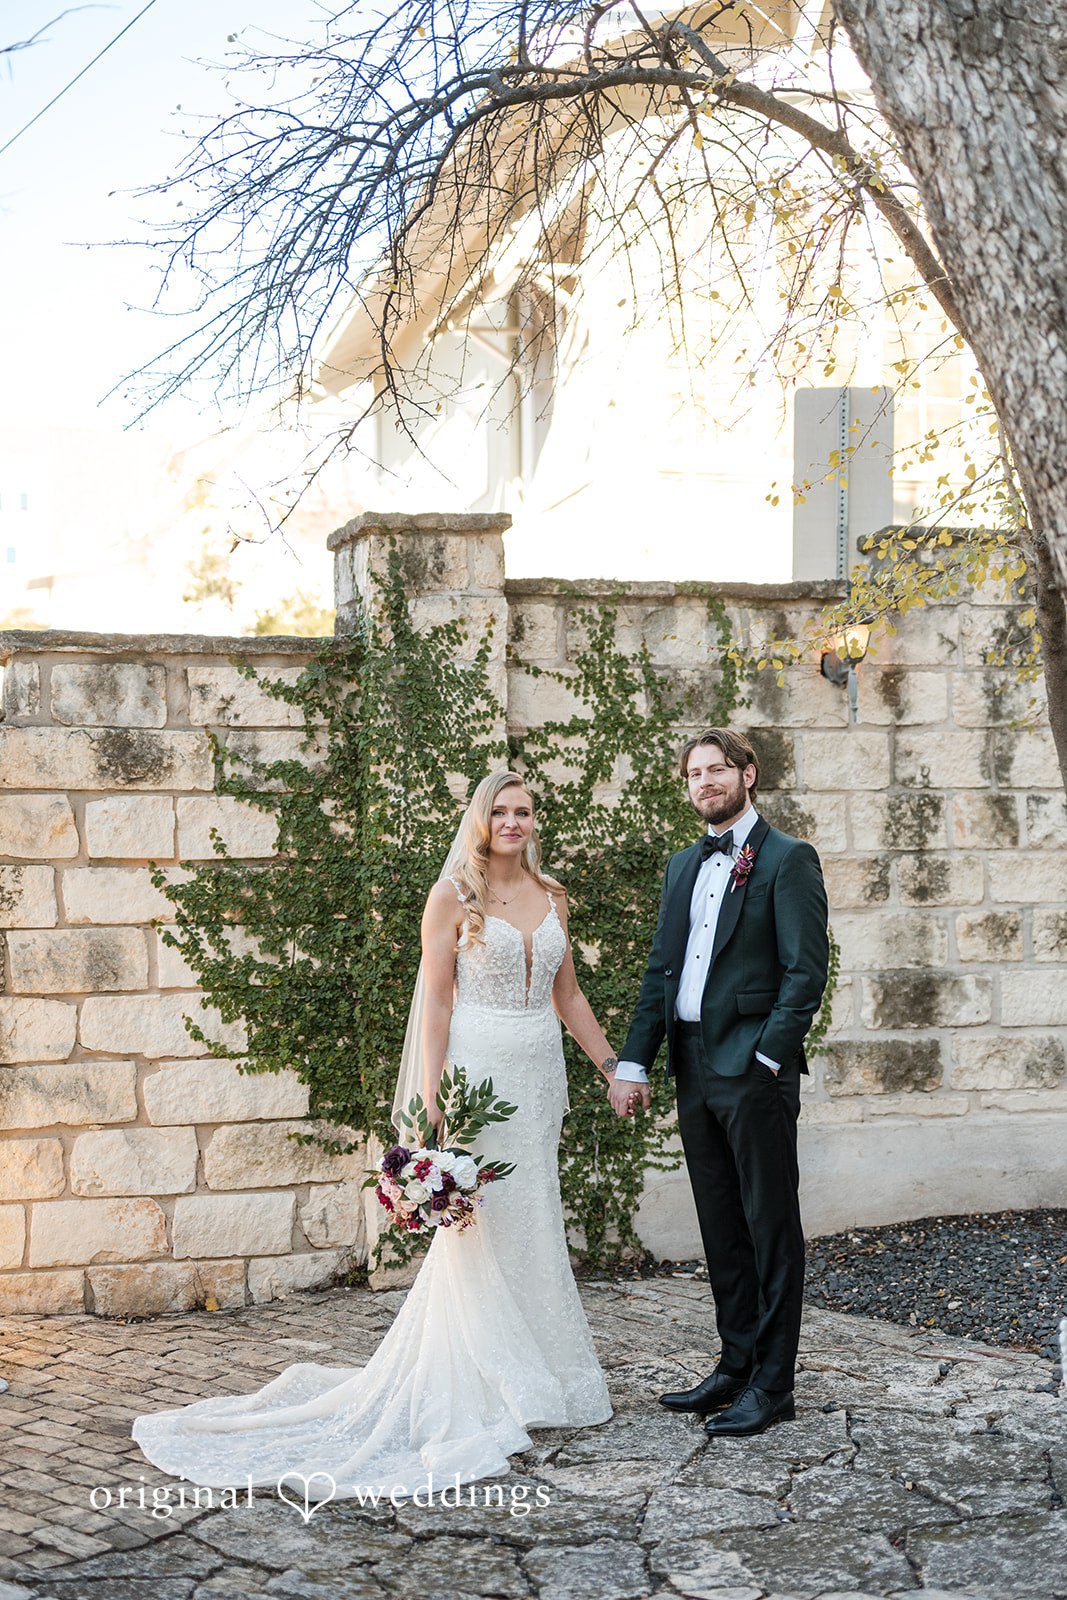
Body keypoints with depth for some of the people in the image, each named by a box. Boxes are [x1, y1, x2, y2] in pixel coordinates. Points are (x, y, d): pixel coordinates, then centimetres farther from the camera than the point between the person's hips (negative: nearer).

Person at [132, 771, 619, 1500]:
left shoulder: (552, 897, 11)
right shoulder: (452, 896, -4)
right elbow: (435, 1001, -7)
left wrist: (612, 1064, 14)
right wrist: (431, 1102, -13)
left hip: (540, 1077, 5)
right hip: (479, 1071, -5)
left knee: (531, 1223, 10)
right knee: (478, 1225, -2)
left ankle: (540, 1379, 22)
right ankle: (484, 1391, 8)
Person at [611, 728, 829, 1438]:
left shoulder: (788, 859, -4)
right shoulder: (683, 866, 17)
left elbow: (807, 971, -10)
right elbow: (661, 970, 17)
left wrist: (767, 1060, -16)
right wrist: (634, 1061, 9)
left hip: (755, 1069, -7)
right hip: (694, 1072, 7)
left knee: (771, 1229, 0)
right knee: (722, 1230, 13)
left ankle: (773, 1385, 6)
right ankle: (737, 1366, 23)